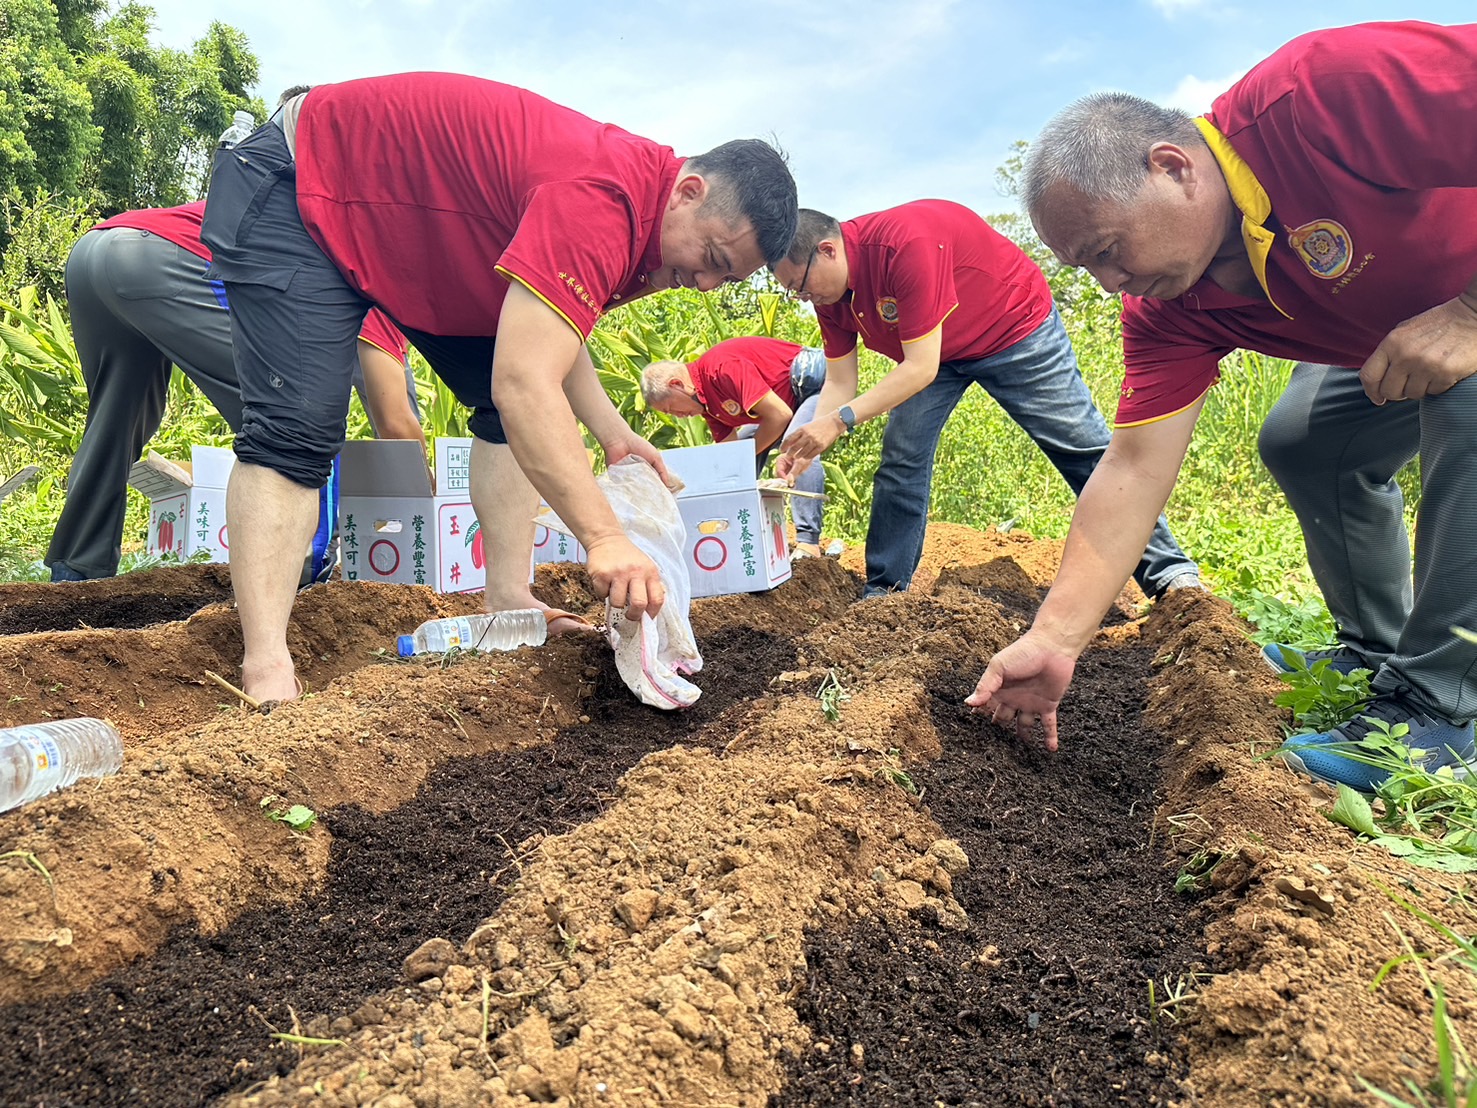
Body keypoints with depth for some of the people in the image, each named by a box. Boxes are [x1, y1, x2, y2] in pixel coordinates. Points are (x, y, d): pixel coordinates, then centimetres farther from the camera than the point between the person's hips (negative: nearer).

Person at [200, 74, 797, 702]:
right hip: (295, 190, -9)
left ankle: (508, 602, 5)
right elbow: (525, 385, -44)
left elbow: (550, 332, 6)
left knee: (504, 410, 4)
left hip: (405, 217, 10)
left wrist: (613, 432, -7)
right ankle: (267, 672, -23)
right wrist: (604, 539, -46)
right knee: (297, 426, -22)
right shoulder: (600, 201, -36)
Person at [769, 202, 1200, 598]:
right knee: (900, 462, -4)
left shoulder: (905, 243, -37)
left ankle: (1167, 570, 3)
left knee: (1086, 451, -5)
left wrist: (840, 421, -40)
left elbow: (922, 367, -38)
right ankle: (883, 592, 5)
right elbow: (839, 384, -6)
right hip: (933, 353, 7)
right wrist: (807, 445, -21)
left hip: (1015, 329, -7)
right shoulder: (829, 292, -11)